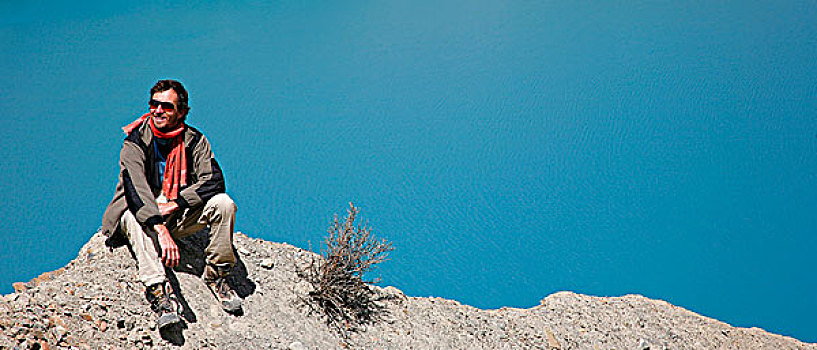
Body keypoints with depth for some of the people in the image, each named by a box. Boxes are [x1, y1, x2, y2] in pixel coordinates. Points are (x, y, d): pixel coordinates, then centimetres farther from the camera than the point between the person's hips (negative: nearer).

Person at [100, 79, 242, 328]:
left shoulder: (193, 140, -3)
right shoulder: (136, 139, -12)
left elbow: (214, 180, -13)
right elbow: (135, 186, -27)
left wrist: (174, 205, -25)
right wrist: (160, 229, -41)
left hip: (179, 215, 2)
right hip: (139, 211, -2)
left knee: (223, 203, -21)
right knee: (135, 218, -36)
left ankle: (216, 275, -8)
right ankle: (159, 291, -46)